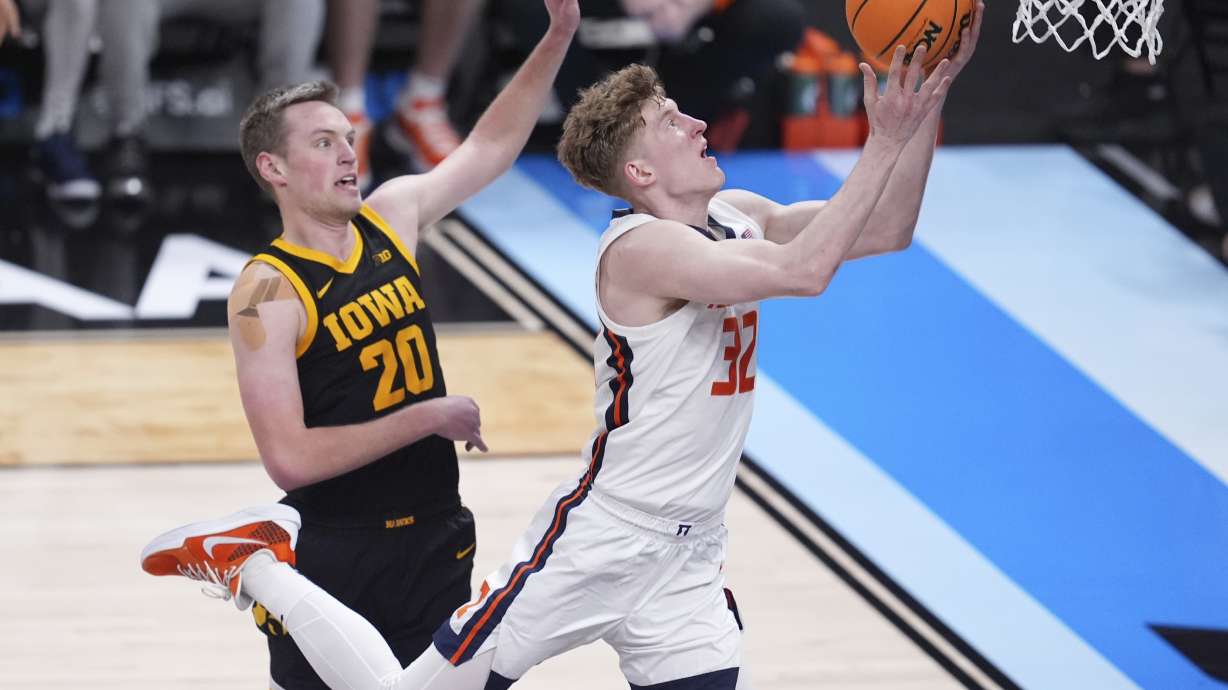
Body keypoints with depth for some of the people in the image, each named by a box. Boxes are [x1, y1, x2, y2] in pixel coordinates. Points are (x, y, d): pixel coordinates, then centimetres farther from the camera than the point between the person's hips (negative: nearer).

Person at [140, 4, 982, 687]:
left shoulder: (735, 218, 6)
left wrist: (925, 112, -3)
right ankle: (255, 562, 17)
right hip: (600, 541, -8)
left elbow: (883, 232, 9)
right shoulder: (642, 247, -19)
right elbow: (805, 270, -30)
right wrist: (885, 145, -26)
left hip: (687, 562, 8)